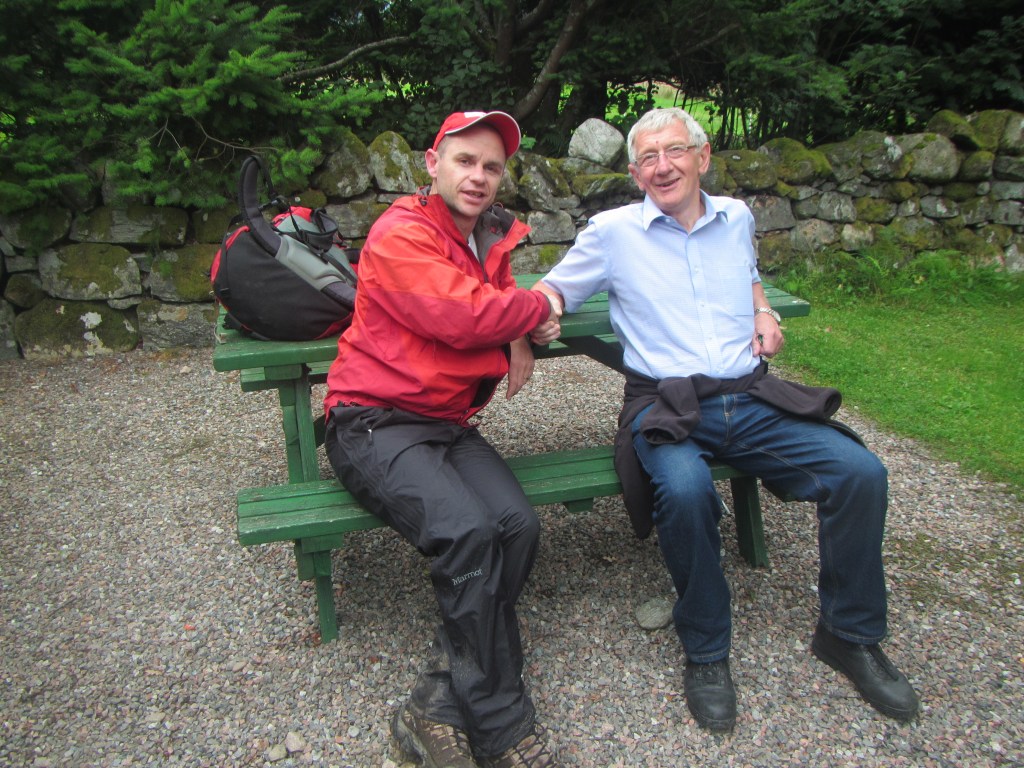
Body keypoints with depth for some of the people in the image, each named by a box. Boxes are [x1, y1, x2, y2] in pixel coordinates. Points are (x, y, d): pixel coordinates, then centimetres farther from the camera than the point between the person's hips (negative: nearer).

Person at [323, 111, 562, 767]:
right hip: (373, 423, -7)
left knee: (518, 524, -22)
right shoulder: (401, 234, -8)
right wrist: (538, 308, -3)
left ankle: (438, 704, -11)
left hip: (447, 425, 7)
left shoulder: (490, 241, 18)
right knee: (469, 531, -30)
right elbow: (461, 315, -21)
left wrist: (523, 334, -3)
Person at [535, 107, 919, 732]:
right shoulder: (613, 231, 5)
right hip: (666, 405, -4)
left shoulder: (736, 217, 17)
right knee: (685, 488, -37)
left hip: (752, 399, 4)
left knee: (861, 472, -17)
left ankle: (851, 635, 8)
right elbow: (553, 292, 9)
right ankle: (706, 652, -11)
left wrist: (764, 312, 14)